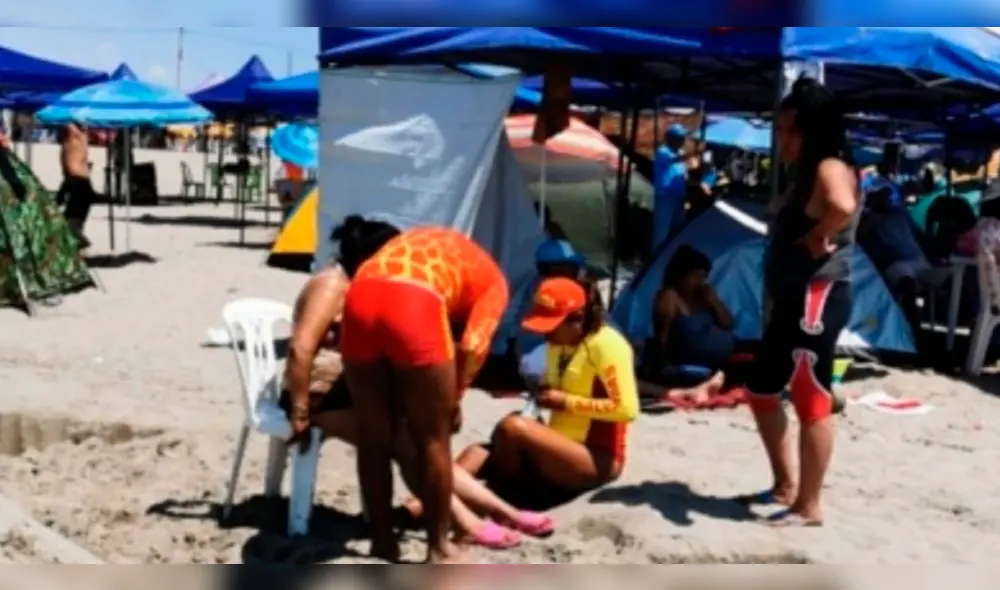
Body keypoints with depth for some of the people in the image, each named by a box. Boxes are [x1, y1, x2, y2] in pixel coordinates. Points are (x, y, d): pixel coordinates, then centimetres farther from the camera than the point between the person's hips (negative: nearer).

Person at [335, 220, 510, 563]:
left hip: (360, 299, 5)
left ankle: (382, 542, 30)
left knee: (373, 439, 18)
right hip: (415, 307, -4)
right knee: (433, 441, 13)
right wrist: (454, 399, 18)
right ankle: (439, 549, 24)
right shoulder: (492, 280, 24)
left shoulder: (416, 244, 39)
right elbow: (473, 347, 7)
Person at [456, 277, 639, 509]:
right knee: (477, 453, -11)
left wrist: (566, 402, -19)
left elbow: (626, 409, -22)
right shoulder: (559, 345, 10)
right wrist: (541, 393, 2)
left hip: (599, 459, -9)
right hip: (562, 451, 9)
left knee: (512, 427, -29)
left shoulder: (606, 344, -15)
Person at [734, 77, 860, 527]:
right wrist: (802, 242, 2)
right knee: (761, 390, 18)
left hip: (817, 299, -11)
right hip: (790, 300, 11)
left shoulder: (831, 168, -13)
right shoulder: (805, 174, 19)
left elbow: (842, 207, -35)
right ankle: (785, 486, 30)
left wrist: (816, 239, -20)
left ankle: (809, 507, 6)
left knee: (811, 401, -4)